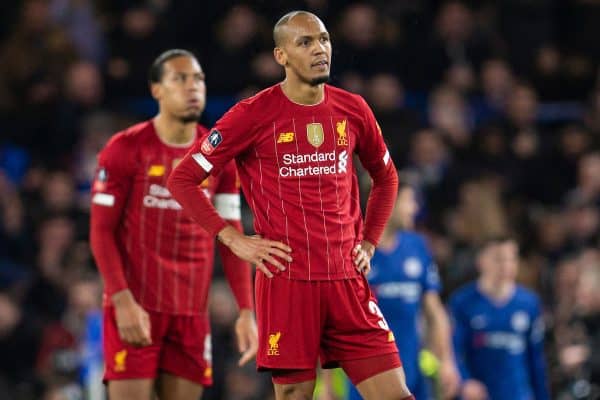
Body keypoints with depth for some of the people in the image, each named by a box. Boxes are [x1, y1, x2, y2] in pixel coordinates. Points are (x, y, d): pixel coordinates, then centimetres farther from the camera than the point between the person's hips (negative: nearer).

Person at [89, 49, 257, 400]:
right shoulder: (127, 149, -3)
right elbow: (101, 231, -5)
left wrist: (247, 311, 1)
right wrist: (123, 301, -17)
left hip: (193, 312, 4)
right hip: (135, 308, -4)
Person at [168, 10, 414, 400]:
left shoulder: (353, 109, 8)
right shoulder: (254, 115, -5)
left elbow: (386, 178, 25)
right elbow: (182, 179, -1)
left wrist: (368, 243, 14)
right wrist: (233, 240, -7)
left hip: (347, 280, 4)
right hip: (288, 280, -4)